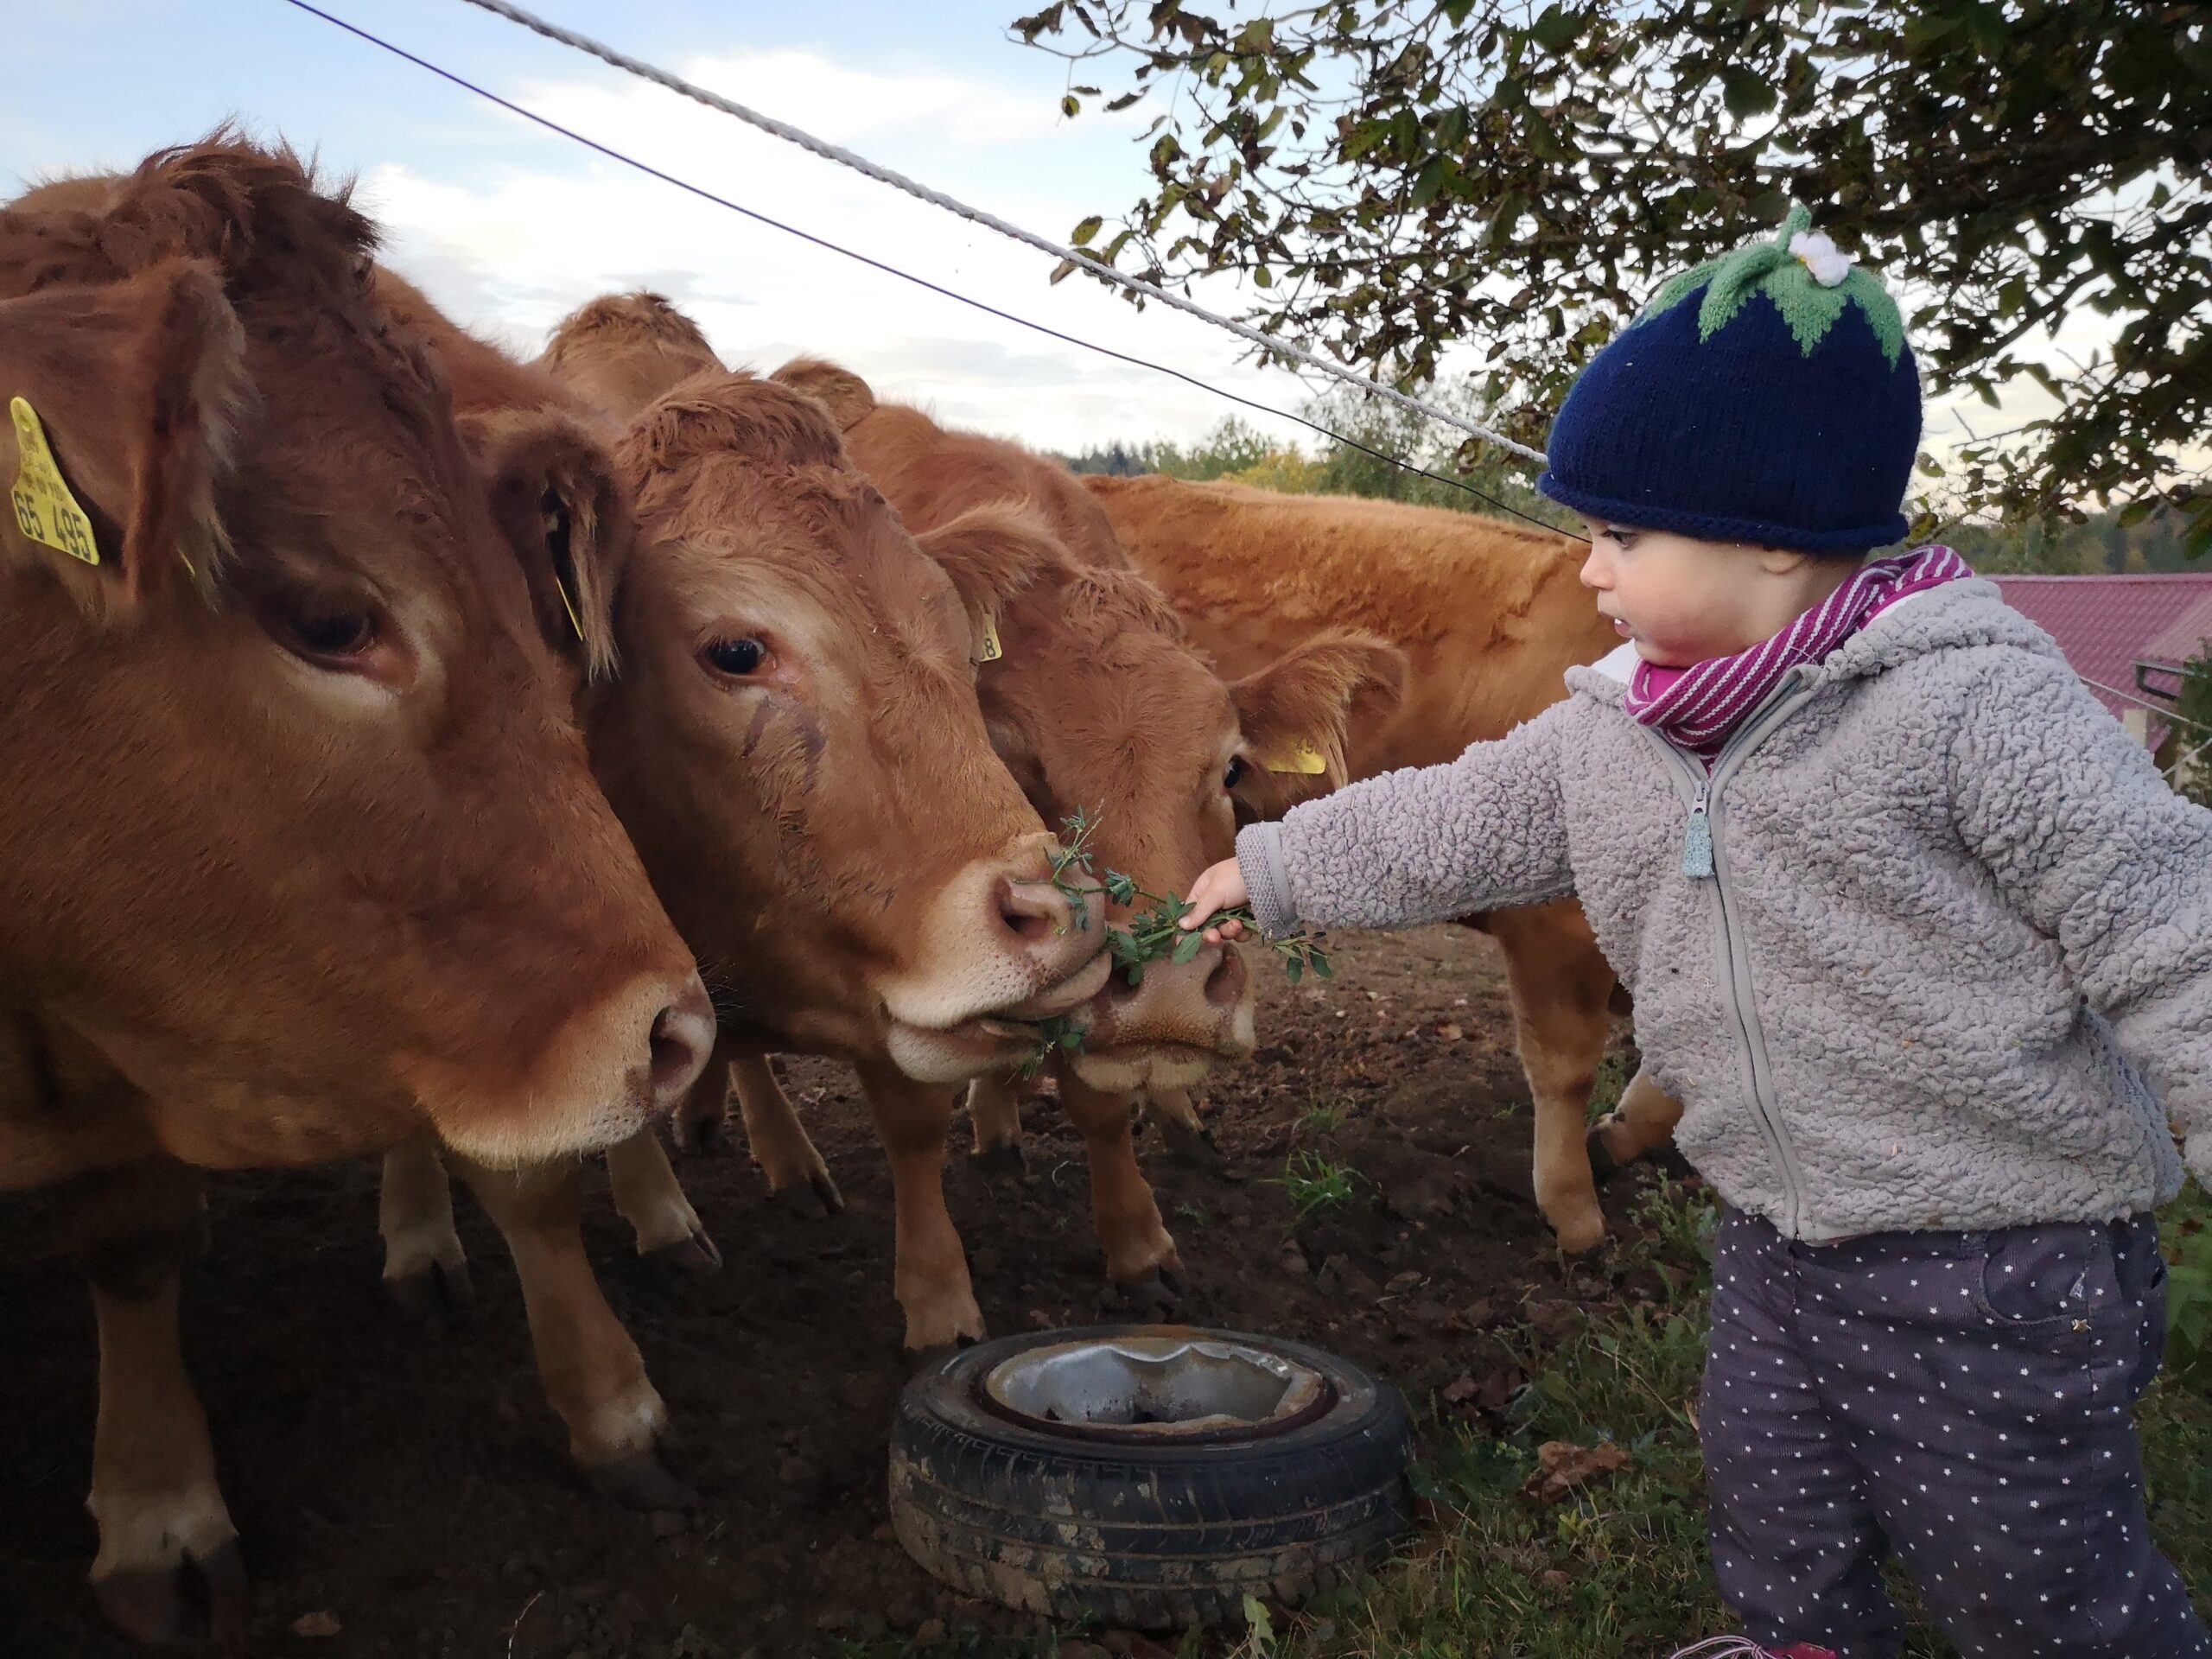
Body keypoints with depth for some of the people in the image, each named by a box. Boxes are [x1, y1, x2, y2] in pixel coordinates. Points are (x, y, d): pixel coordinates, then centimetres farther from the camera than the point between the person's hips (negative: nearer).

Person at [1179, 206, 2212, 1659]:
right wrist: (1270, 870, 21)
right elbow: (1444, 826, 13)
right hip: (1779, 1246, 7)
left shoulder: (1974, 705, -20)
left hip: (2004, 1265, -6)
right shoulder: (1609, 734, 1)